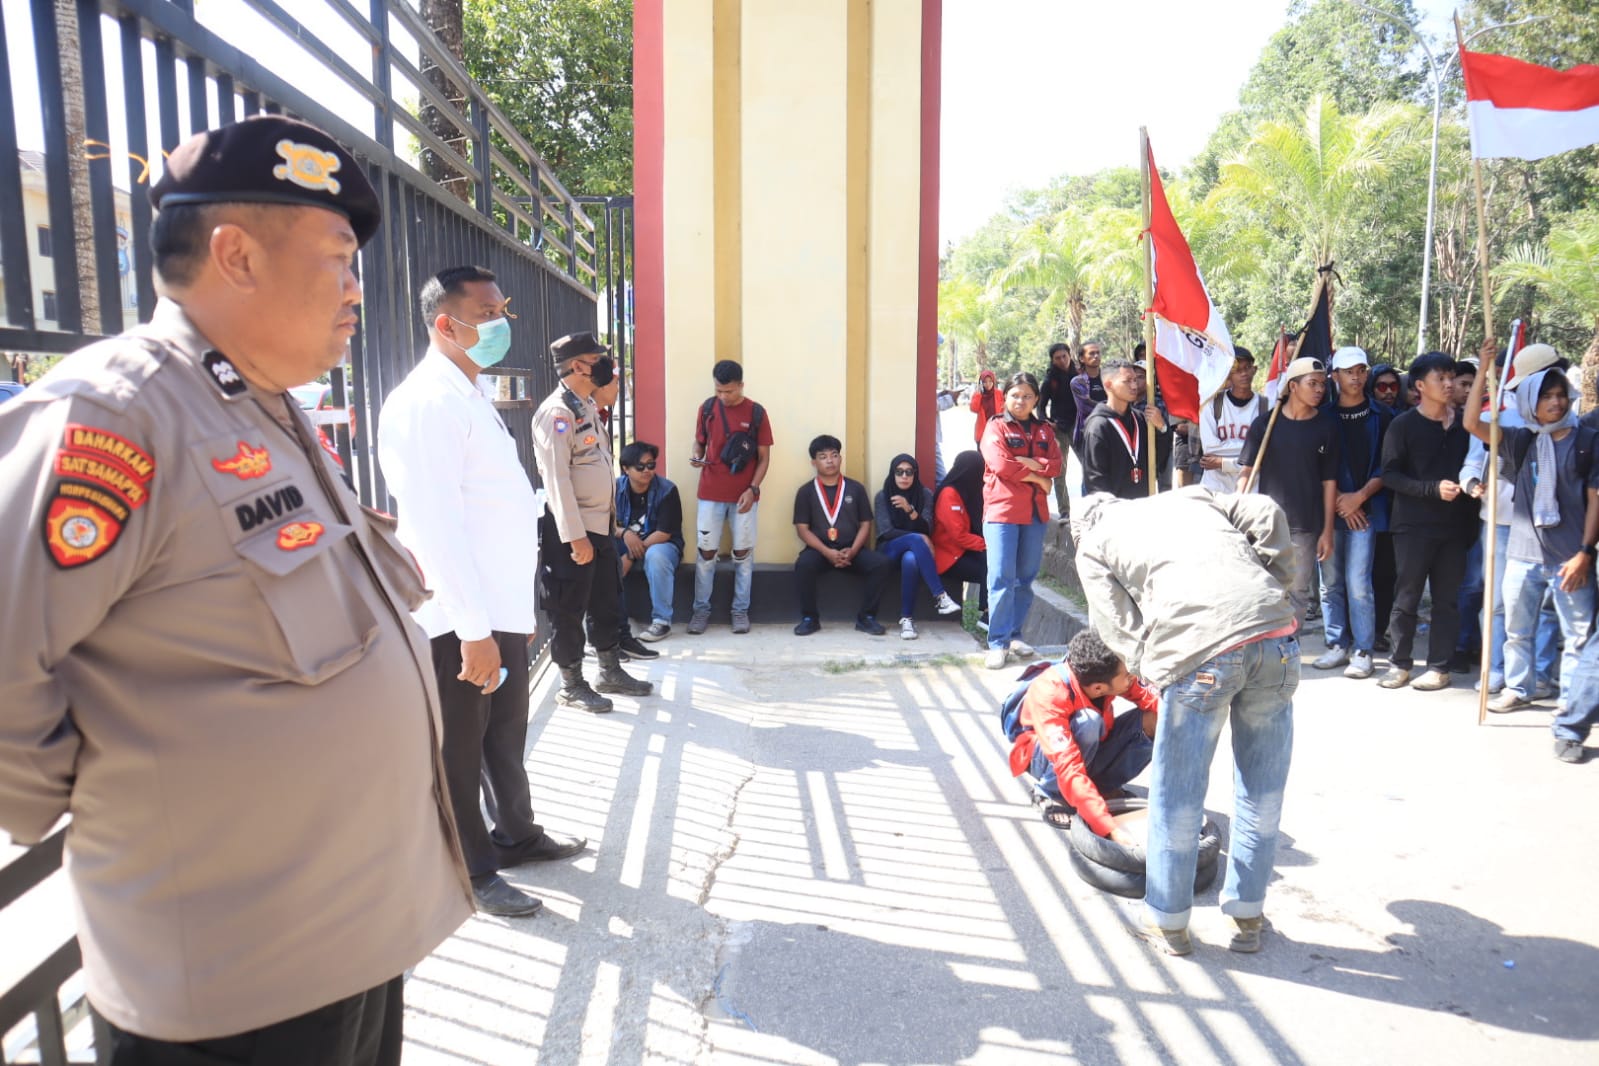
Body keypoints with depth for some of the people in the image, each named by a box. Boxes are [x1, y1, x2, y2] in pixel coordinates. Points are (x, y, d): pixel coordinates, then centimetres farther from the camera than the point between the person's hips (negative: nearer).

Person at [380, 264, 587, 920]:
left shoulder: (472, 398, 15)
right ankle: (473, 874, 21)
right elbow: (436, 524, -23)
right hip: (461, 622, -9)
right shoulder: (426, 402, -16)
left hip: (503, 610, 10)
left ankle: (517, 835, 39)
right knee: (460, 749, 7)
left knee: (506, 734, 22)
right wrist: (474, 630, -24)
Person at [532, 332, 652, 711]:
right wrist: (575, 537, -25)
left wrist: (610, 514, 18)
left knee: (607, 603, 18)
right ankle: (571, 686, 16)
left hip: (601, 524, 10)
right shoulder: (557, 412, -18)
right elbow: (556, 478, -23)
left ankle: (611, 673, 32)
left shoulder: (588, 406, 12)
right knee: (569, 610, 4)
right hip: (571, 530, -9)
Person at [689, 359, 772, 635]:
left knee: (743, 553, 5)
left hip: (744, 494, -1)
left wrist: (752, 489, -11)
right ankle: (701, 609, 13)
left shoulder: (756, 413, -3)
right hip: (711, 493, 1)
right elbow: (700, 442, 13)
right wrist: (696, 456, -11)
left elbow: (764, 457, -1)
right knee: (706, 552, 3)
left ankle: (741, 610, 15)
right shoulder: (707, 408, 2)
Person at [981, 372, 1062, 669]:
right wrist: (1037, 477, -5)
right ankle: (998, 643, -5)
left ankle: (1014, 634, 19)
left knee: (1026, 577, 8)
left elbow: (1056, 465, 3)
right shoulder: (996, 428, 3)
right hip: (1002, 509, -5)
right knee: (1001, 578, -9)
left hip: (1035, 511, 5)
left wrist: (1030, 463, -13)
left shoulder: (1044, 430, 16)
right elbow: (1000, 465, -12)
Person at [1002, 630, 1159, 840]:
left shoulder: (1107, 675, -23)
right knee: (1087, 722, -38)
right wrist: (1110, 828, -49)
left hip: (1092, 748, 6)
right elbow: (1068, 767, -43)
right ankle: (1053, 795, -14)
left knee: (1154, 721, -18)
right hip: (1045, 755, -6)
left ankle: (1099, 787, -4)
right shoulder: (1049, 695, -37)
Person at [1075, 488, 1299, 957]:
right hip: (1274, 632, 5)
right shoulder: (1192, 496, 32)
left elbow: (1122, 628, 8)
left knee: (1177, 795, 14)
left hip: (1198, 653, -4)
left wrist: (1155, 676, 15)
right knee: (1263, 790, 20)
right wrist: (1280, 586, 18)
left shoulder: (1091, 547, 21)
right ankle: (1248, 915, 35)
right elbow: (1267, 513, 15)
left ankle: (1168, 920, 30)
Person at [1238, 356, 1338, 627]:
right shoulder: (1265, 423, 1)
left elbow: (1329, 481, 2)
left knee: (1299, 591, 7)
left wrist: (1327, 530, 0)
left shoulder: (1327, 426, 2)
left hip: (1307, 525, 1)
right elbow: (1246, 471, 3)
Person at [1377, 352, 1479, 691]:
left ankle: (1440, 667, 15)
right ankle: (1400, 663, 14)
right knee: (1406, 596, 2)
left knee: (1447, 598, 7)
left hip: (1455, 524, 3)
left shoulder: (1462, 424, 7)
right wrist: (1434, 488, -17)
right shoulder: (1404, 425, -3)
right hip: (1413, 525, -3)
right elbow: (1390, 475, -8)